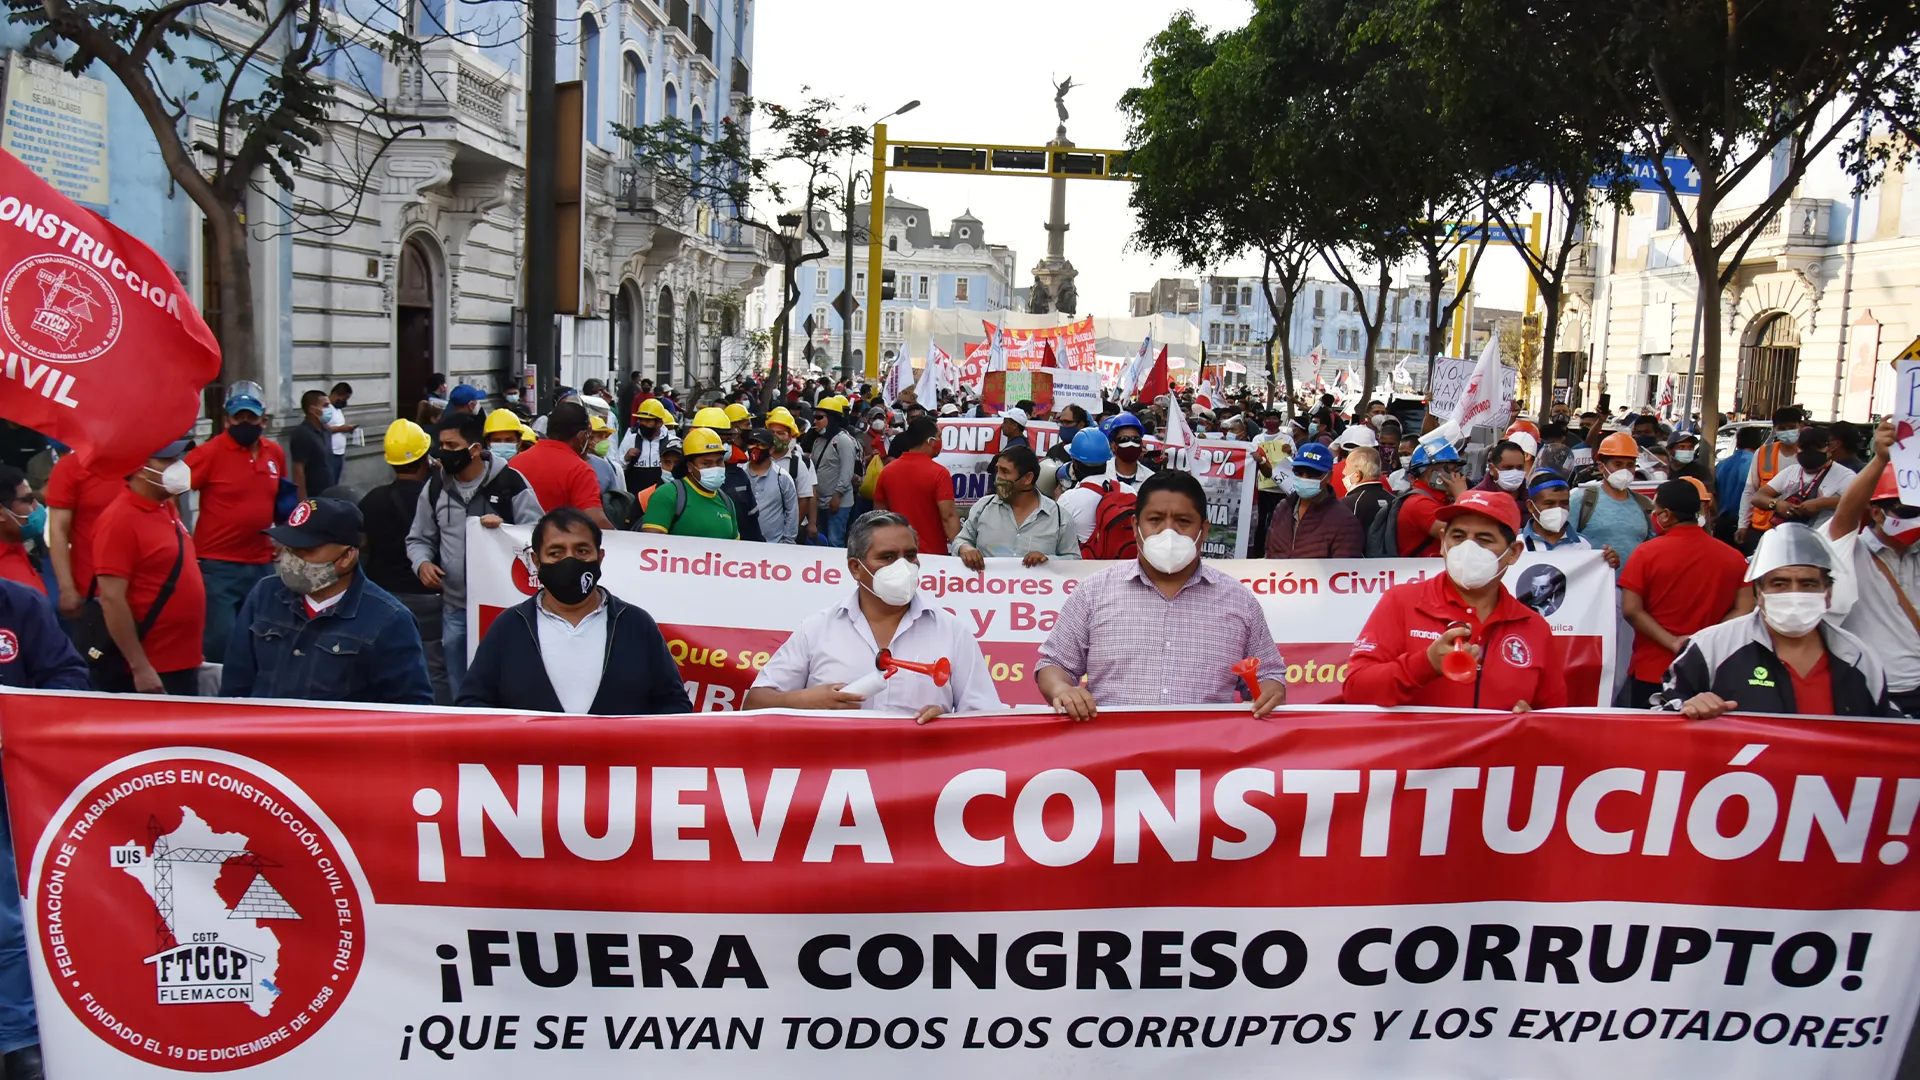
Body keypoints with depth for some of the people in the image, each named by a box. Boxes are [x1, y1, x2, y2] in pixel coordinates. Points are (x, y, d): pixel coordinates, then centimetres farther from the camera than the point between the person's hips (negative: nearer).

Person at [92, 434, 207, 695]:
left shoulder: (167, 509, 9)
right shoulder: (121, 519, -16)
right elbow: (111, 599, -20)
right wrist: (139, 667, -22)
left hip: (184, 664, 8)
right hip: (150, 672, -8)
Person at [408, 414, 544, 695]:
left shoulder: (510, 482, -7)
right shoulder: (435, 486, 8)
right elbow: (418, 539, 17)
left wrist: (506, 528, -23)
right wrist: (422, 562, -3)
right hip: (454, 609, 5)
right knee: (460, 692, 15)